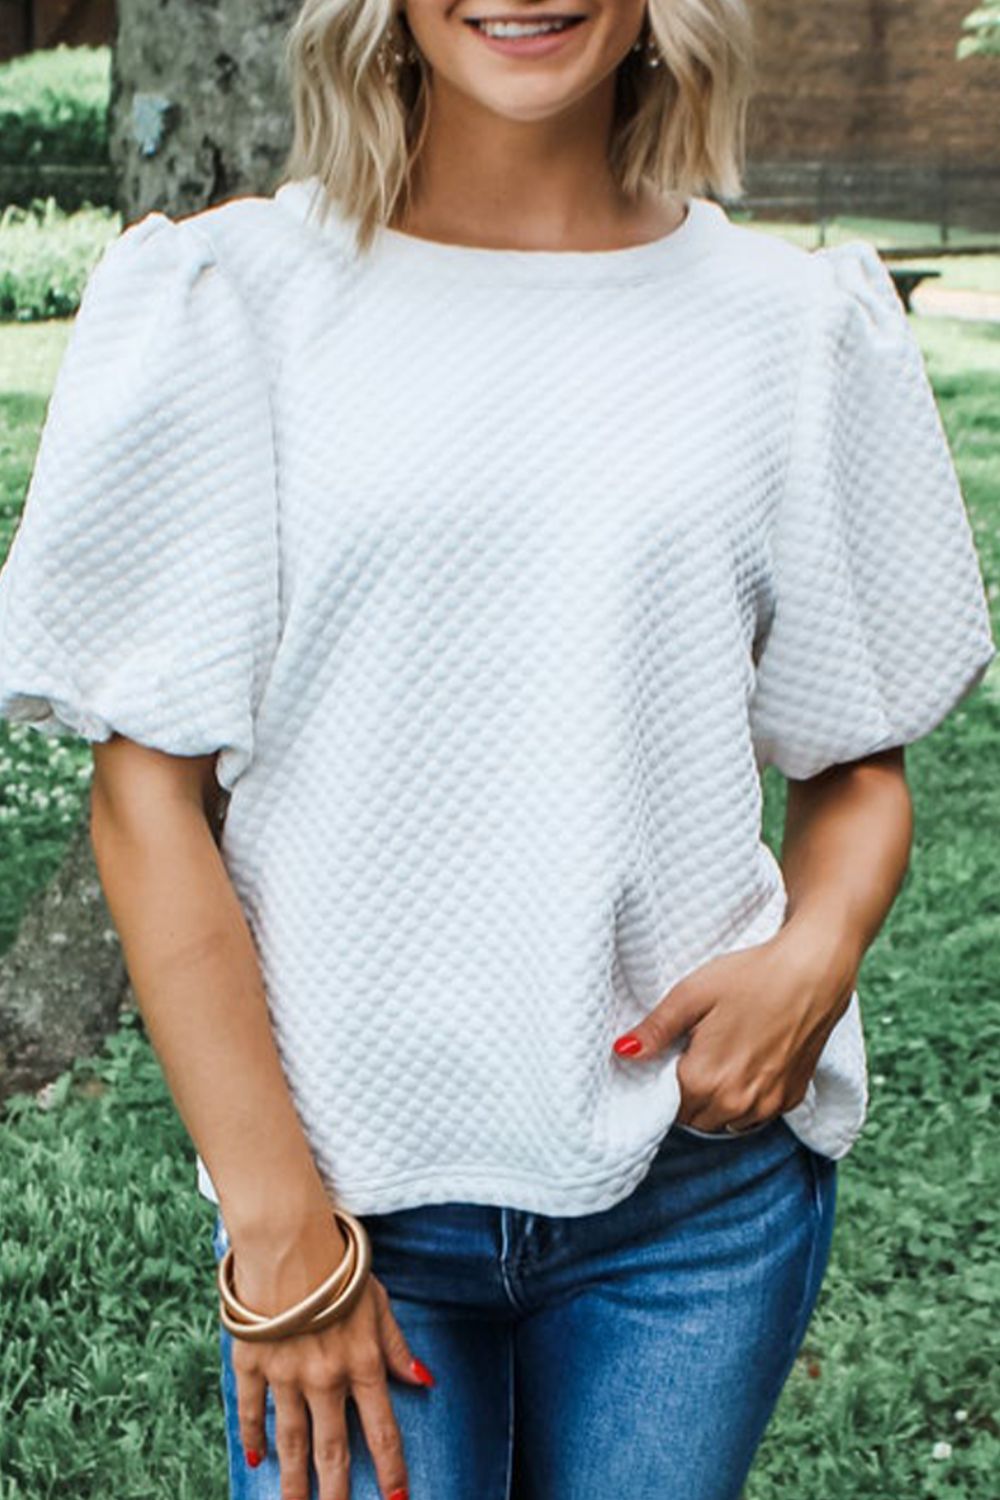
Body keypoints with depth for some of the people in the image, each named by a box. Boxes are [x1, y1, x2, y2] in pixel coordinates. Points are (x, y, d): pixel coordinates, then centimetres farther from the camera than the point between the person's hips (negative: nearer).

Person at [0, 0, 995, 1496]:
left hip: (709, 1183, 2)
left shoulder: (799, 323, 1)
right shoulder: (226, 294, -5)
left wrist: (819, 949, -13)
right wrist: (277, 1224, -10)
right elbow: (147, 792, -6)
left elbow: (859, 763, 9)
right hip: (352, 1182, -1)